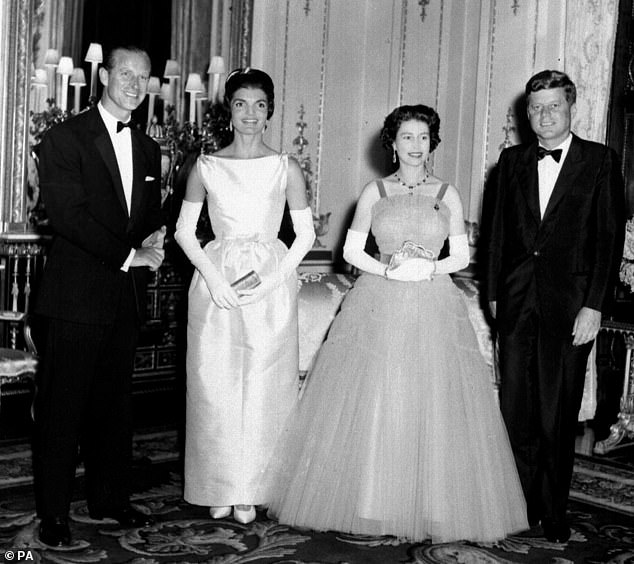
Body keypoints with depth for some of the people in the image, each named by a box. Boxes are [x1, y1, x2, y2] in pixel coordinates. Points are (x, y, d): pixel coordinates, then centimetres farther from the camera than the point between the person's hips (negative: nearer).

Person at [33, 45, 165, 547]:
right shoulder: (66, 139, -5)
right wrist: (129, 255, -16)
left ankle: (110, 498, 24)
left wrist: (155, 240, -3)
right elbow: (68, 215, -14)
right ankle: (54, 512, 11)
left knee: (114, 403, 12)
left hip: (127, 297, 6)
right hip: (78, 294, -6)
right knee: (62, 406, 2)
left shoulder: (147, 149, 15)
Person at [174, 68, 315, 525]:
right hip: (216, 281, 1)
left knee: (263, 388, 1)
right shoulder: (206, 167, 4)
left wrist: (274, 278, -10)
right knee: (215, 385, 3)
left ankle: (251, 491, 14)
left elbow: (305, 234, 3)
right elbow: (185, 231, 5)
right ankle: (220, 489, 16)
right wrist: (213, 277, -8)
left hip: (271, 285, -1)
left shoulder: (286, 168, 2)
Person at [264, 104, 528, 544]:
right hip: (378, 305, 0)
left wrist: (431, 267, -10)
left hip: (433, 307, 0)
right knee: (369, 404, -1)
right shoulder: (375, 191, 6)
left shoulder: (447, 193, 7)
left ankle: (432, 507, 11)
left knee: (432, 405, -1)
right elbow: (351, 250, 5)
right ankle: (367, 502, 11)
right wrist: (387, 269, -11)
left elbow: (462, 256, 8)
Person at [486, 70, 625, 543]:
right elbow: (499, 233, 13)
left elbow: (610, 237, -4)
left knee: (558, 412, 4)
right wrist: (495, 294, 9)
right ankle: (526, 504, 19)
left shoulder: (600, 161, -1)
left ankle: (554, 514, 18)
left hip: (569, 303, -3)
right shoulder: (513, 161, 10)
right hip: (517, 301, 3)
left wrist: (594, 306, -10)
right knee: (515, 407, 5)